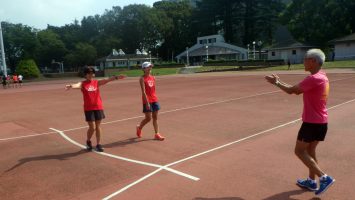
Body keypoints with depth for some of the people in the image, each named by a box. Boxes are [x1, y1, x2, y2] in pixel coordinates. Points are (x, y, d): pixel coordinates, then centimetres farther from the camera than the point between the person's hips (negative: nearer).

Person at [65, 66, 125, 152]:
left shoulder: (97, 82, 5)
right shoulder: (83, 84, -3)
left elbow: (106, 80, -6)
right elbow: (77, 85, -24)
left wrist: (116, 77, -18)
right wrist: (71, 86, -47)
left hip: (98, 107, 3)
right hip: (88, 109, -3)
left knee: (98, 126, 7)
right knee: (92, 127, -1)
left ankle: (98, 144, 18)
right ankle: (88, 141, 27)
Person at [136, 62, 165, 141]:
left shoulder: (153, 78, 9)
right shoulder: (142, 79, -9)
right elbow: (143, 92, -16)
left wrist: (156, 100, 14)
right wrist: (147, 102, -22)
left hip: (154, 100, 6)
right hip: (147, 101, -6)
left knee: (155, 117, 6)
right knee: (148, 118, -1)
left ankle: (157, 134, 11)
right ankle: (139, 127, 26)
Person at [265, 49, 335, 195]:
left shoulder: (314, 78, -21)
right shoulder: (322, 77, 10)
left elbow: (291, 91, -17)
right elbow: (298, 91, 14)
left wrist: (276, 82, -2)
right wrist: (279, 81, 9)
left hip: (312, 122, -9)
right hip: (321, 122, 9)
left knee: (300, 151, 2)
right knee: (310, 151, 17)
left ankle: (324, 178, 1)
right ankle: (311, 181, 26)